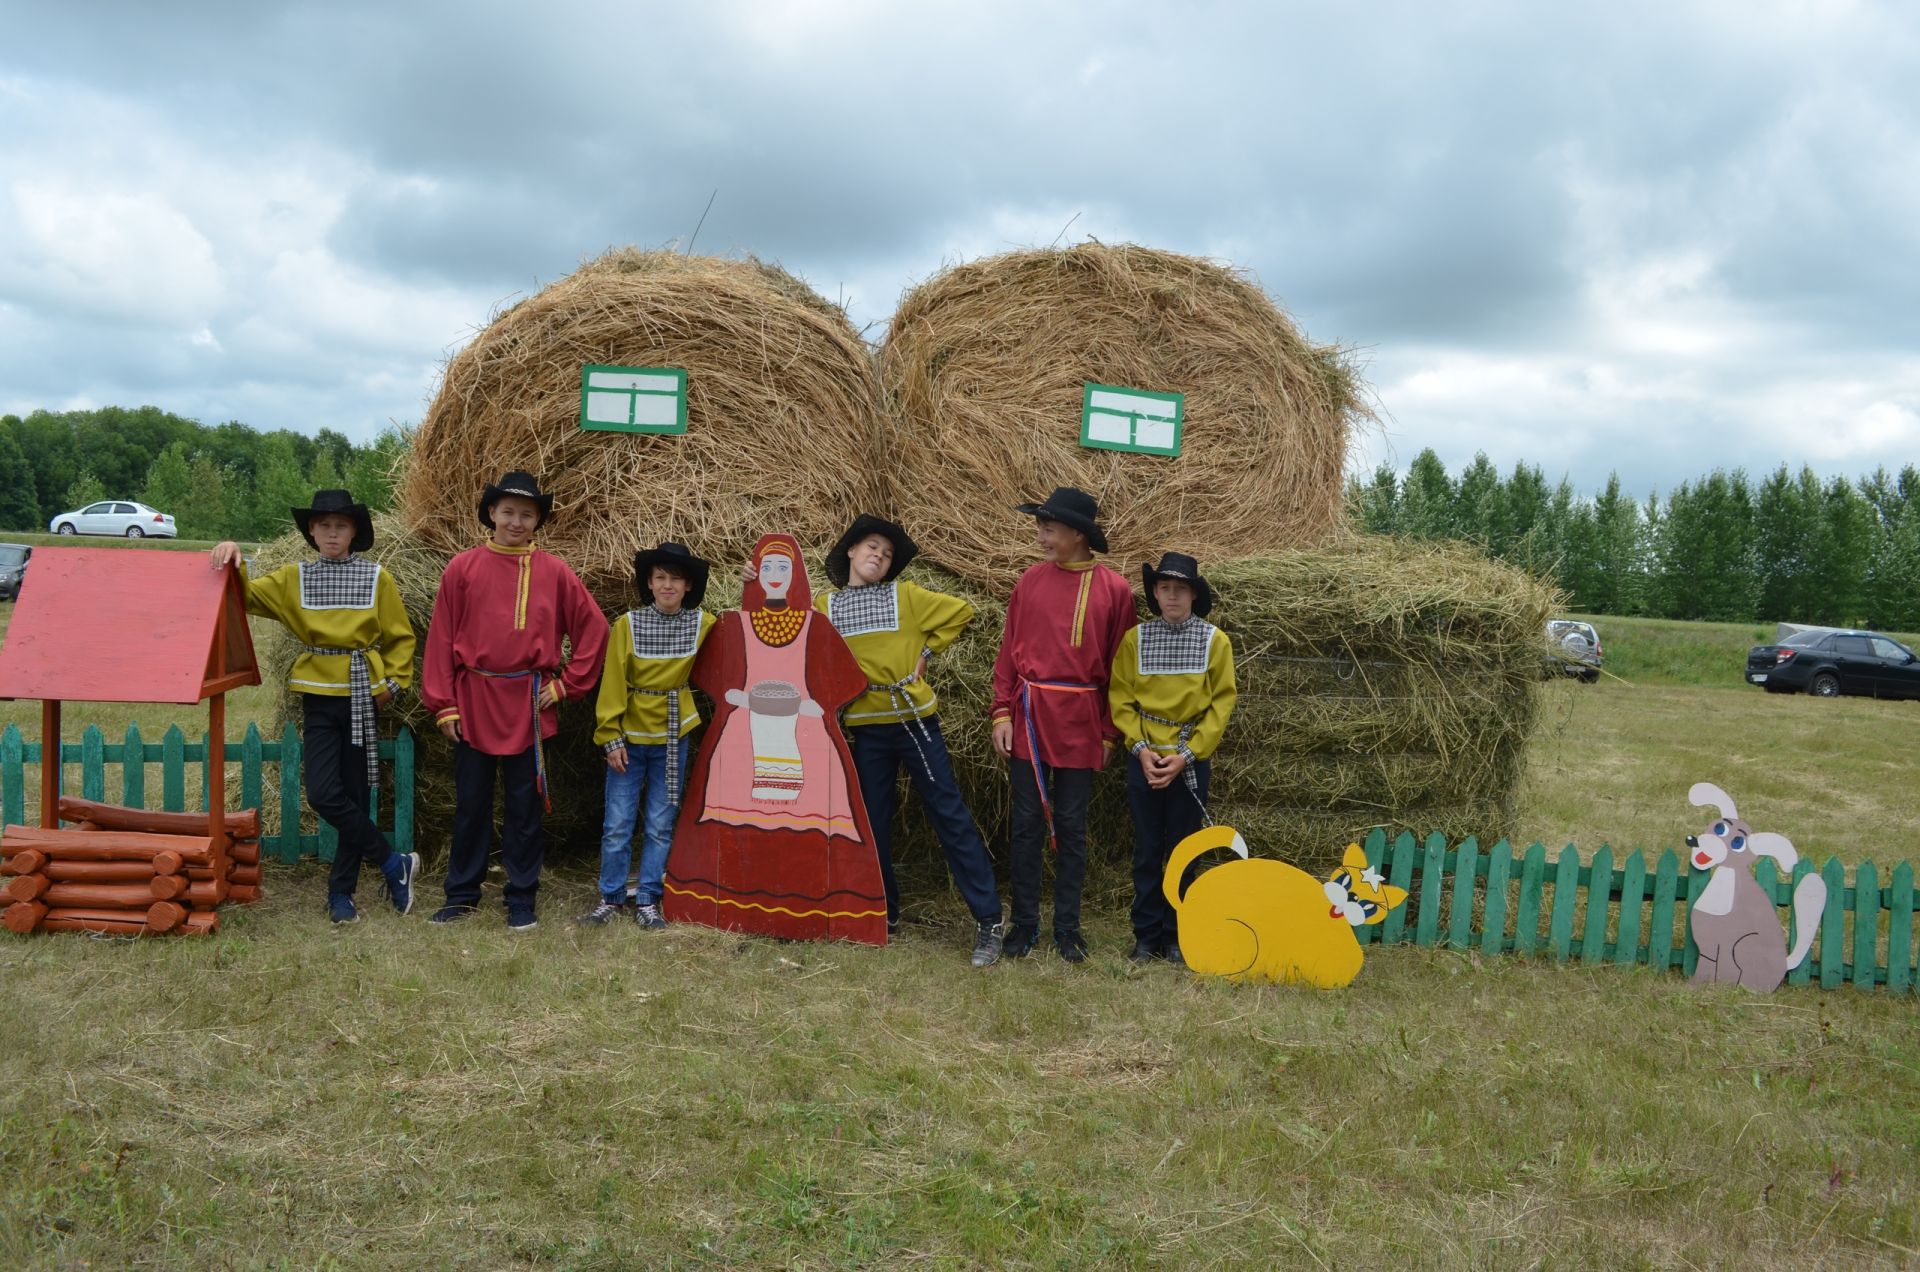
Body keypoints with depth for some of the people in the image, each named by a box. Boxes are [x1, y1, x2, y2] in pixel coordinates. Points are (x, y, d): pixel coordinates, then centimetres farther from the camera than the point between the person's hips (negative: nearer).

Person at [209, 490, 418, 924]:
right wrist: (233, 560, -18)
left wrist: (393, 681, -2)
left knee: (355, 796, 4)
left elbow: (400, 638, 8)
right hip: (318, 697, 1)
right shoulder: (294, 578, 6)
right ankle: (393, 863, 3)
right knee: (324, 795, -11)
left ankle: (341, 892, 16)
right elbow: (246, 595, -1)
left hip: (362, 698, -1)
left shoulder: (377, 578, 1)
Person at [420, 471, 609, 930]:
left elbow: (594, 629, 5)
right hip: (473, 702, 0)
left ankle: (522, 900, 17)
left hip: (529, 707, 0)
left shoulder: (553, 572, 1)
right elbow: (441, 639, 1)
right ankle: (462, 894, 23)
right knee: (470, 803, 9)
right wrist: (444, 705, -3)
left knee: (525, 805, 7)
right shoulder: (463, 567, 0)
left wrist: (566, 684, 0)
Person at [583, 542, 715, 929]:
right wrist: (611, 737, -8)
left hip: (673, 738, 1)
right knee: (617, 824, 3)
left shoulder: (703, 624, -1)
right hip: (629, 737, -1)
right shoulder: (627, 624, -6)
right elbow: (612, 683, -5)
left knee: (661, 825, 6)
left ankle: (648, 901, 16)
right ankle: (610, 898, 17)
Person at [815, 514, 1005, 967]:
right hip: (865, 728, 2)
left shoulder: (906, 596, 3)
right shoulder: (824, 605, 7)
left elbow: (961, 612, 6)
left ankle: (988, 919, -1)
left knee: (950, 815, -3)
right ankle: (886, 914, 24)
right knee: (873, 823, 9)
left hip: (915, 720, -2)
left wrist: (927, 651, 0)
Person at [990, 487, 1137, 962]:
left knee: (1071, 827, 6)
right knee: (1026, 824, 6)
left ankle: (1067, 927, 17)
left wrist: (1109, 731, 0)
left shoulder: (1114, 589, -2)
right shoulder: (1030, 580, 3)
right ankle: (1024, 923, 16)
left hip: (1079, 721, -1)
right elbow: (1009, 651, 6)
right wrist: (1002, 713, -1)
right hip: (1028, 715, 2)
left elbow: (1119, 664, 1)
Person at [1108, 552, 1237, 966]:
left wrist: (1187, 754, -9)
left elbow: (1222, 703, -3)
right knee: (1146, 850, 7)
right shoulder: (1135, 638, 1)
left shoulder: (1215, 640, -2)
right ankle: (1147, 936, 16)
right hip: (1144, 759, 1)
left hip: (1191, 761, -1)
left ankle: (1176, 937, 17)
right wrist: (1140, 747, -10)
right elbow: (1120, 699, 2)